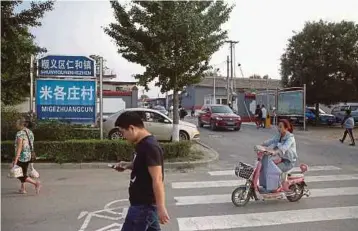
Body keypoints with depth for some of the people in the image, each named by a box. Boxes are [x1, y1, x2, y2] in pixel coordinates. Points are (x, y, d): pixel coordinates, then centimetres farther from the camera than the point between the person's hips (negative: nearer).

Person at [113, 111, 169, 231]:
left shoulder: (150, 147, -24)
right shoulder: (142, 143, 6)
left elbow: (157, 180, -25)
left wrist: (161, 208, -24)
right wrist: (127, 165, 5)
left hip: (144, 205, -9)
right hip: (142, 202, 9)